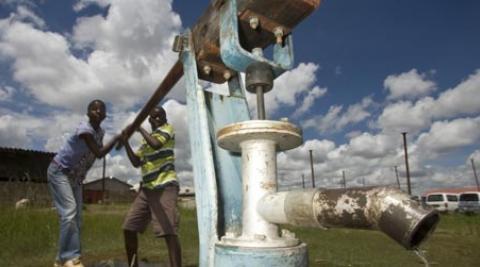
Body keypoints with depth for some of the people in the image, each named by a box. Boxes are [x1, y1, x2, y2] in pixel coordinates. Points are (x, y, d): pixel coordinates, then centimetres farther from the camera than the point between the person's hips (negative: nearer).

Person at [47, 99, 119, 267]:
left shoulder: (100, 132, 2)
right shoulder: (84, 129, -24)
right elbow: (99, 154, -23)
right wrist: (117, 138, -19)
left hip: (76, 177, 9)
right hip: (59, 172, -9)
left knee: (76, 217, 4)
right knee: (69, 213, -20)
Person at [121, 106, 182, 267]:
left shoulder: (167, 129, 2)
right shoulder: (146, 140, 23)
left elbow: (156, 144, -19)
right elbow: (136, 163, 18)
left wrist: (140, 129, -5)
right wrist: (125, 142, 7)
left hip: (165, 186, -8)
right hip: (147, 188, 8)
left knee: (169, 231, -17)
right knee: (129, 228, 9)